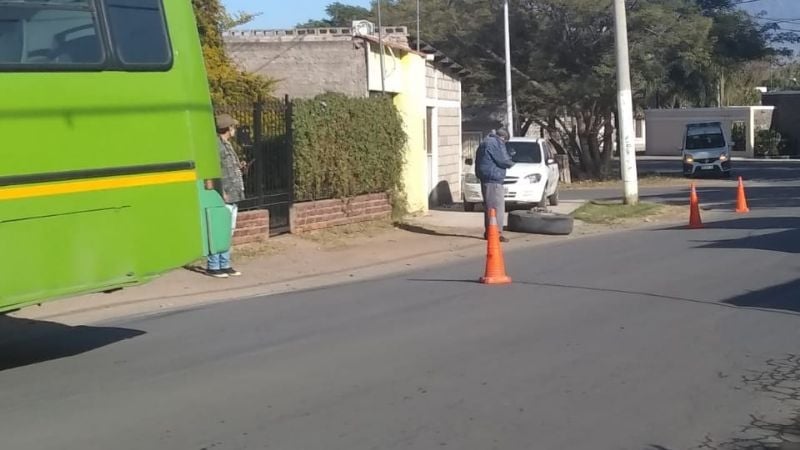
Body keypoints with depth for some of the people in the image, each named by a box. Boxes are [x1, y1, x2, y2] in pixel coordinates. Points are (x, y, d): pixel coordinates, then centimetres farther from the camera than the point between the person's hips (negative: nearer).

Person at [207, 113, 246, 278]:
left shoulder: (227, 145, 18)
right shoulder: (216, 145, -13)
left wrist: (239, 167, 9)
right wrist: (221, 191, -22)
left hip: (233, 196, 10)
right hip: (223, 197, -10)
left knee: (228, 232, 13)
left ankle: (224, 265, 19)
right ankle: (213, 266, -1)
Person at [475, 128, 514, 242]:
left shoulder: (486, 142, 20)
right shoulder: (496, 143, -11)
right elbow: (503, 161, -16)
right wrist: (511, 163, 6)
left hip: (485, 179, 10)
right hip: (493, 178, -10)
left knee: (488, 206, 16)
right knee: (497, 206, -11)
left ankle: (488, 231, 21)